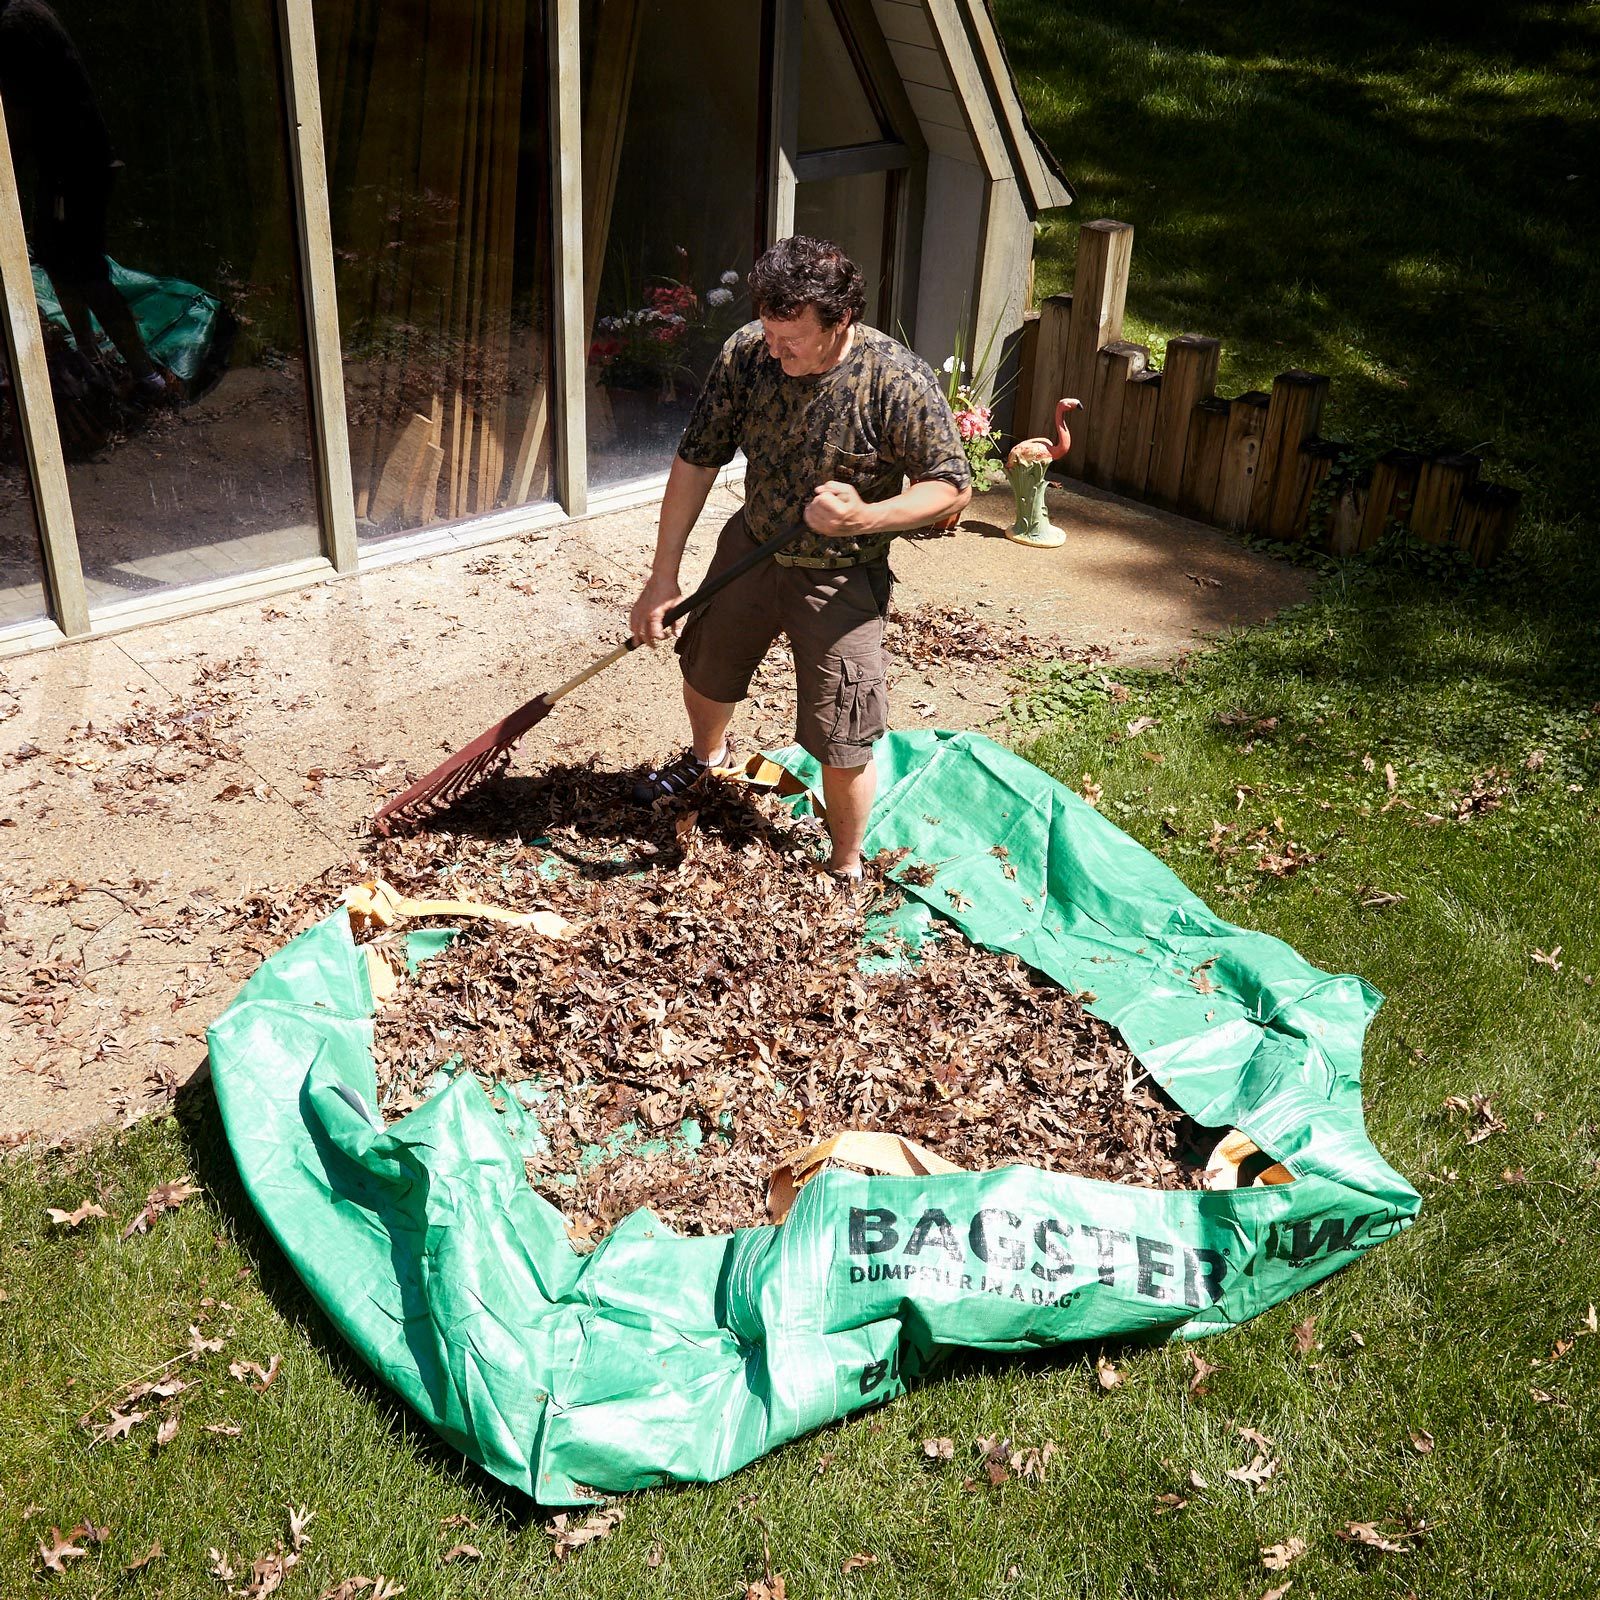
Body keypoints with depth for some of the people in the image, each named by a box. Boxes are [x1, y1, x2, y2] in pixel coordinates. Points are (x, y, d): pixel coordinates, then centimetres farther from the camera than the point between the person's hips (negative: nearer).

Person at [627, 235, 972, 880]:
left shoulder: (900, 381, -26)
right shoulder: (747, 352, -16)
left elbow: (953, 486, -18)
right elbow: (697, 460, -8)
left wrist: (865, 518, -36)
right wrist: (663, 576, -9)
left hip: (841, 580, -4)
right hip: (750, 548, 5)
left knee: (840, 746, -3)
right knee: (704, 671, 25)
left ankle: (846, 870, 23)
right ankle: (706, 758, 60)